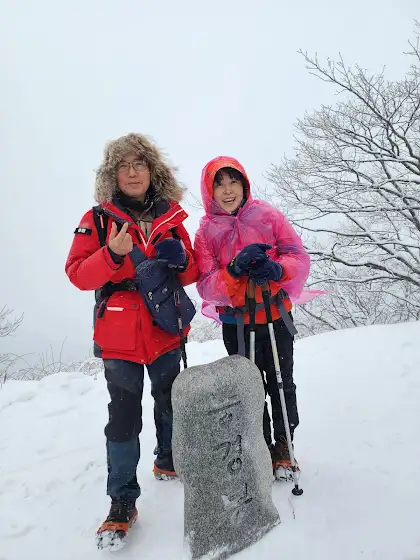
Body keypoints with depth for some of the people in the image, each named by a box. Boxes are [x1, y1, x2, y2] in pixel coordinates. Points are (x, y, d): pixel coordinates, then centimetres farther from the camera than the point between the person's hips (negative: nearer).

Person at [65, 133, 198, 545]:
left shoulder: (171, 219, 5)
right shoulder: (98, 219, -3)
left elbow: (191, 275, 10)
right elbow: (77, 274, -9)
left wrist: (180, 260, -13)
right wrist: (112, 255, -26)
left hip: (165, 330, 4)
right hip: (119, 336, -3)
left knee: (169, 402, 19)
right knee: (124, 416, -2)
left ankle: (168, 461, 44)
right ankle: (122, 502, 14)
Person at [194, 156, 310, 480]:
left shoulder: (267, 216, -4)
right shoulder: (206, 232, -4)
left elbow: (300, 257, -8)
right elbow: (207, 286, -11)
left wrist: (276, 269, -29)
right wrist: (234, 270, -30)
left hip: (275, 316, 0)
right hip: (236, 323, 1)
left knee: (281, 383, 12)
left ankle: (283, 447, 33)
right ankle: (261, 447, 35)